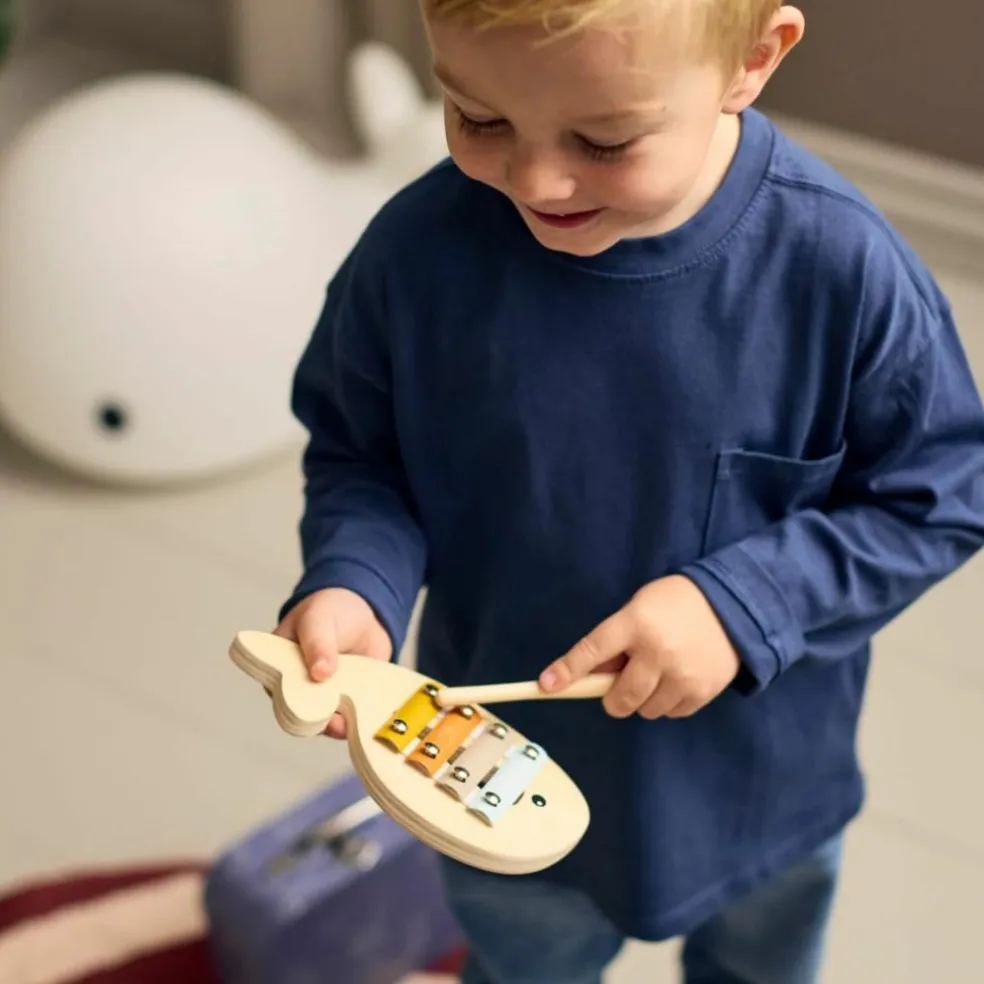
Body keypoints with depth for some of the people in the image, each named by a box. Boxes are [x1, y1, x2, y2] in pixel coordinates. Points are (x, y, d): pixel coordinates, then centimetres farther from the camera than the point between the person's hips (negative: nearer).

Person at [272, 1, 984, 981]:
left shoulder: (843, 266, -29)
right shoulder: (419, 251, -25)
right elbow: (357, 453, -7)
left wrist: (744, 601, -28)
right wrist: (353, 584, -27)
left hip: (766, 784, 0)